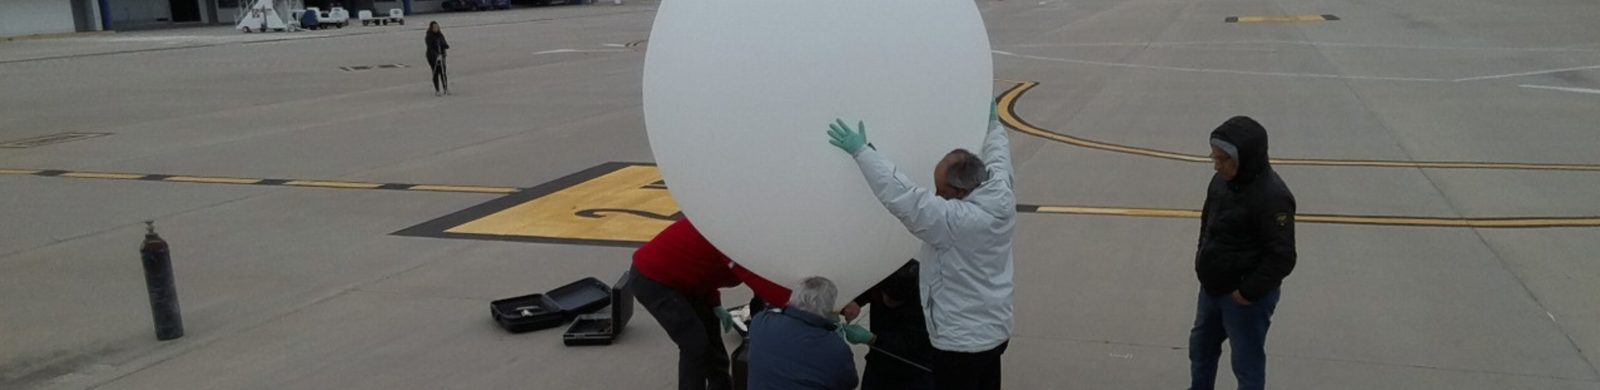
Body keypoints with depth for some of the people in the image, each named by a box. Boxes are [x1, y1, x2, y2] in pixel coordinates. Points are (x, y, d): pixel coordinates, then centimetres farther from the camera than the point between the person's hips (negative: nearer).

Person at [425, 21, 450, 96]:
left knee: (443, 72, 1)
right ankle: (437, 90, 5)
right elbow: (430, 48, -17)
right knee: (436, 73, -1)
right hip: (433, 57, -4)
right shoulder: (429, 37, -9)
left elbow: (444, 44, 9)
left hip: (441, 56, 4)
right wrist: (436, 55, -31)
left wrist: (446, 45, -16)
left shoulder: (440, 35, 6)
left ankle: (446, 89, 8)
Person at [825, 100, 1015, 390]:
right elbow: (998, 158, 15)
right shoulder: (1003, 199, -6)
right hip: (996, 332, 9)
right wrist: (993, 123, 34)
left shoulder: (955, 221, -31)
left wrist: (861, 151, -28)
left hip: (962, 341, -9)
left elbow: (900, 195, -34)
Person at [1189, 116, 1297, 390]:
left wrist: (1249, 291, -21)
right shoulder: (1223, 180, -1)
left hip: (1245, 297, -9)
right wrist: (1203, 260, 9)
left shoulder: (1272, 197, -27)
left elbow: (1282, 257, -25)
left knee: (1247, 363, 6)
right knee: (1201, 346, 25)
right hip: (1213, 287, 9)